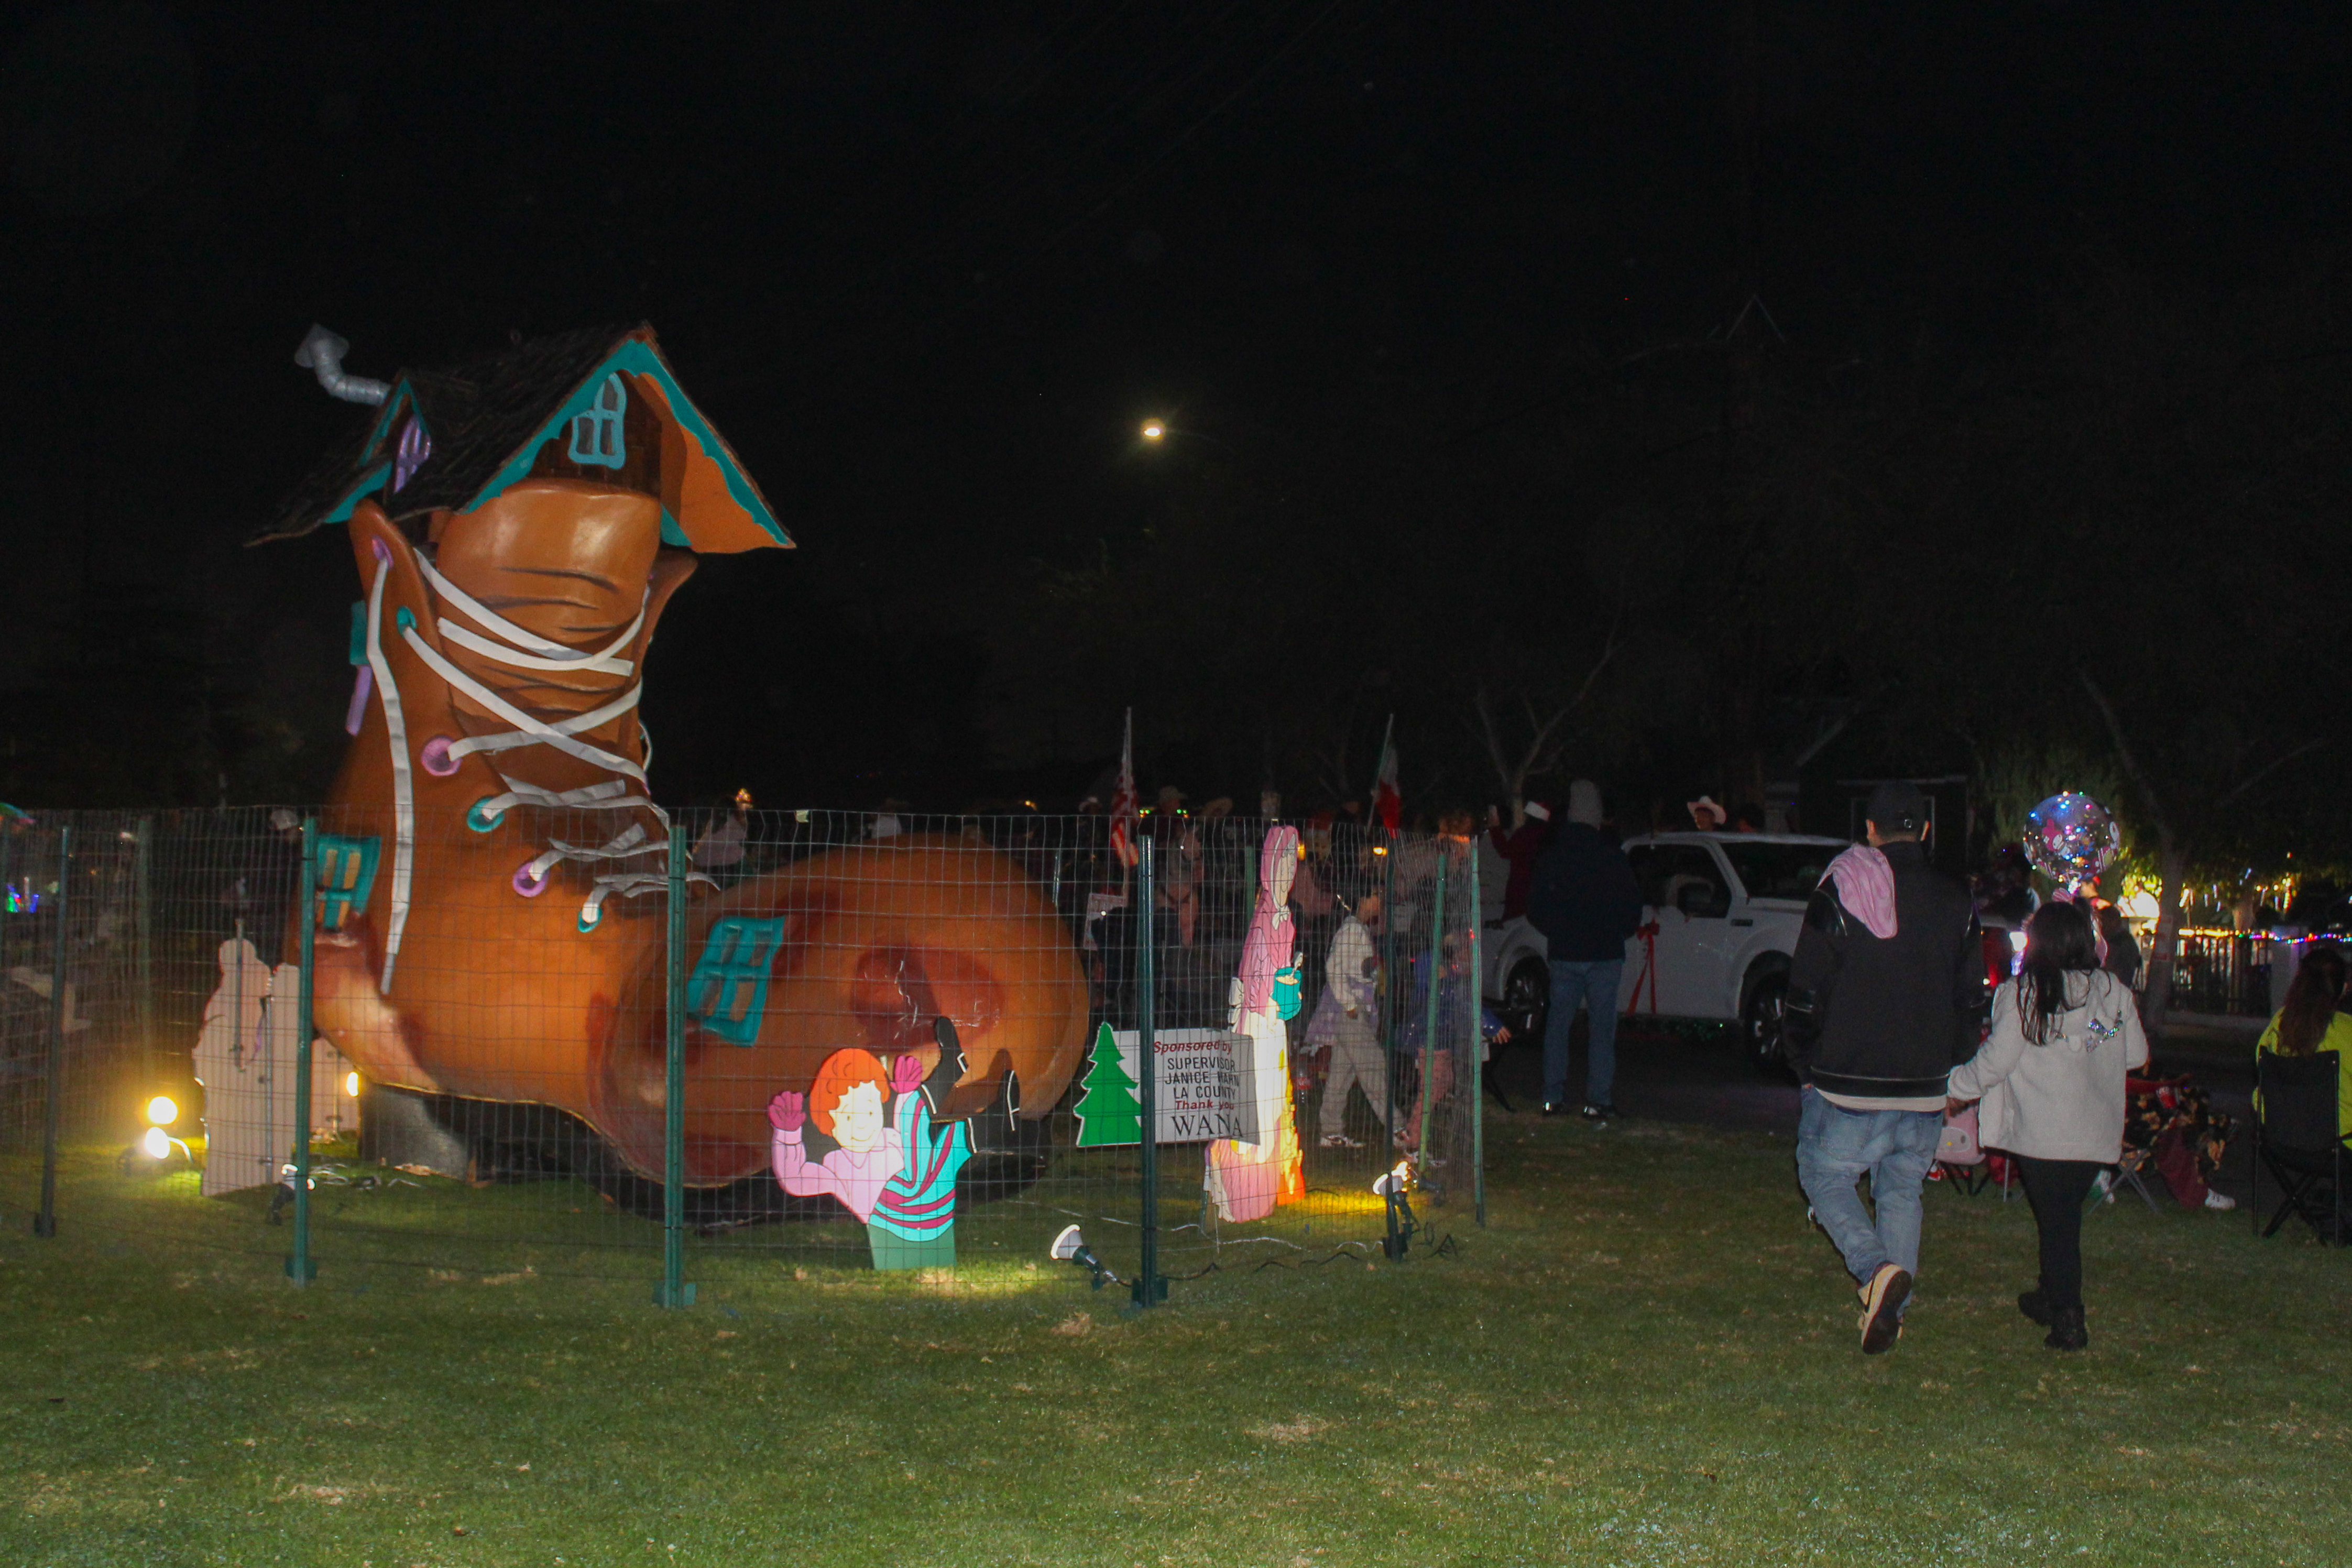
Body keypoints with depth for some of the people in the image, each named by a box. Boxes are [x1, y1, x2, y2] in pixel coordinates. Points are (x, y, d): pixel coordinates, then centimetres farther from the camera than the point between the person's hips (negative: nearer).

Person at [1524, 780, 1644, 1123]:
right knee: (1602, 1027, 1)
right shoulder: (1612, 855, -7)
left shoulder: (1550, 856, 3)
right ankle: (1598, 1101, -1)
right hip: (1605, 953, -3)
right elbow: (1632, 904, -2)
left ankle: (1553, 1098, 10)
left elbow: (1535, 908, 9)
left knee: (1558, 1024, 11)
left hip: (1563, 953, 3)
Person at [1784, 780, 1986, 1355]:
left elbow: (1806, 993, -8)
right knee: (1903, 1189, 14)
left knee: (1823, 1173, 10)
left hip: (1848, 1083, -4)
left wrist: (1805, 1065, 5)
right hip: (1925, 1090, 4)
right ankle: (1892, 1307, 10)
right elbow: (1972, 999, 9)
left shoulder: (1839, 892, -8)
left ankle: (1875, 1268, -12)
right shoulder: (1956, 902, 4)